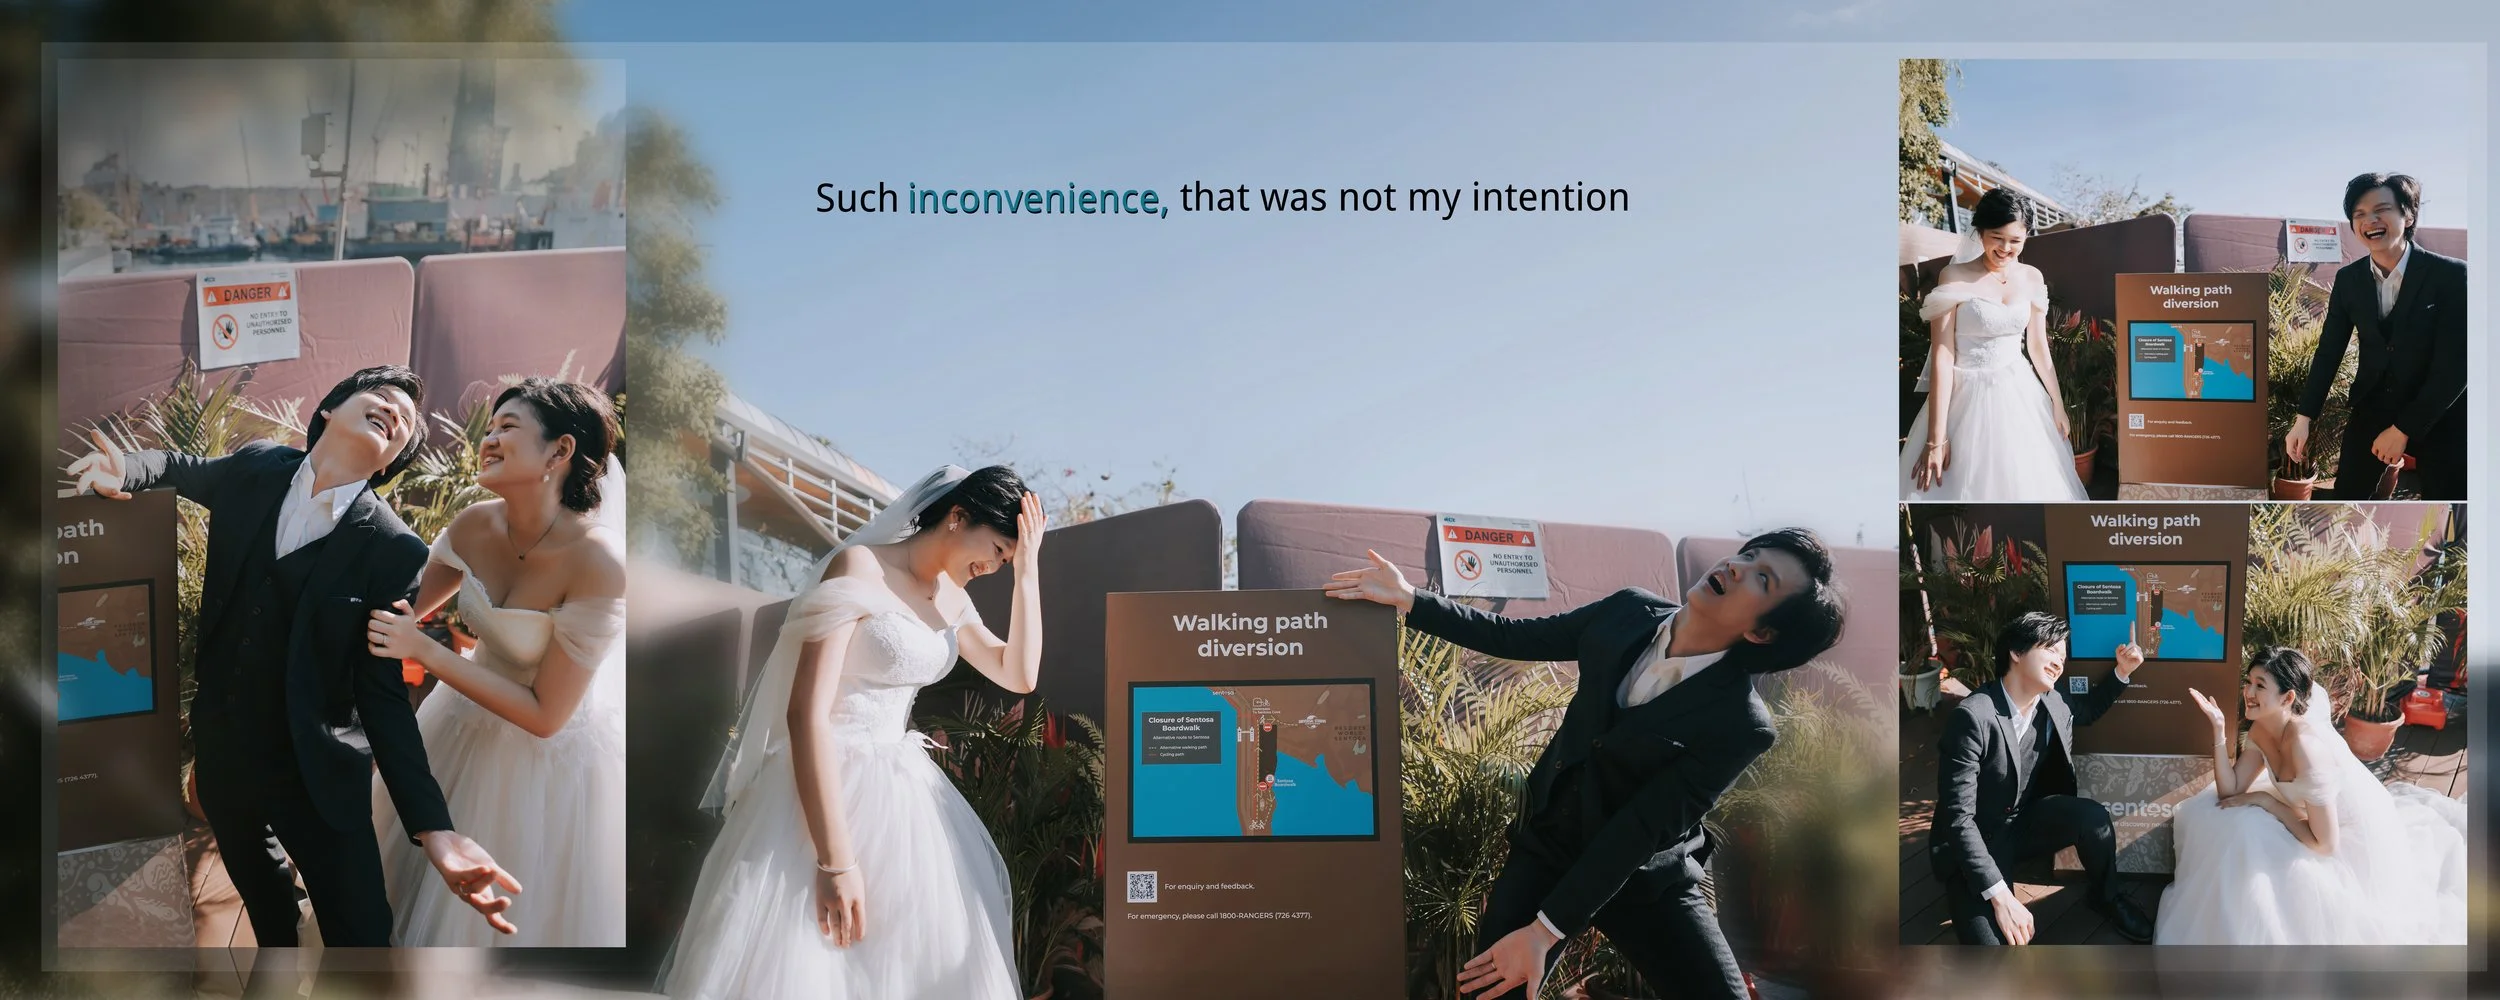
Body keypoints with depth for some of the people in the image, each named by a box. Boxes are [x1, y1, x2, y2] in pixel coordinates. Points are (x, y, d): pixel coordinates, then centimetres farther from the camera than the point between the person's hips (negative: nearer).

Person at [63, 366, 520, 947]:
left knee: (360, 935, -3)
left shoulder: (395, 552, -17)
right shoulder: (255, 469, -6)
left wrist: (433, 828, -28)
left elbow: (384, 695, -16)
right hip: (222, 753, 4)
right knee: (261, 896, 26)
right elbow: (183, 471, 17)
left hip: (318, 773, -4)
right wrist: (124, 468, -8)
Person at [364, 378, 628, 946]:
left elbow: (544, 715, -25)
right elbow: (409, 607, 7)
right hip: (469, 729, 6)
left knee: (529, 917, 14)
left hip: (555, 757, -5)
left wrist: (425, 651, -28)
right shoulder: (475, 526, -13)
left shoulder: (600, 564, -32)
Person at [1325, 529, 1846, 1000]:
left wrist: (1544, 930, -28)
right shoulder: (1631, 613, -10)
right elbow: (1512, 638, 1)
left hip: (1646, 879, -3)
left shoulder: (1740, 724, -24)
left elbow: (1638, 832, -26)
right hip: (1547, 849, 3)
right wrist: (1408, 599, -9)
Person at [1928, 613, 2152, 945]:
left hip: (2026, 823, 7)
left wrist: (2122, 672, 3)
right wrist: (2000, 896, -34)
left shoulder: (2056, 703, -5)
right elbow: (1958, 817, -29)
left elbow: (2090, 708, 23)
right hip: (1973, 844, -7)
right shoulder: (1973, 716, -27)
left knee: (2093, 816, -21)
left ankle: (2104, 897, 9)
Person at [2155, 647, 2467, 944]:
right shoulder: (2261, 730, -9)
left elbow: (2324, 844, -30)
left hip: (2356, 845, -8)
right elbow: (2230, 792, -10)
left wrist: (2265, 800, -23)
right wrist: (2219, 730, -18)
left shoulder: (2307, 747, -35)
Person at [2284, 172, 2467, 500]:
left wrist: (2403, 429, -19)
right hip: (2372, 410, 4)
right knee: (2346, 497, 5)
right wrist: (2304, 419, -8)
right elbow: (2328, 351, 1)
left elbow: (2454, 365, -17)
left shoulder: (2452, 275, -15)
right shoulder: (2348, 279, -2)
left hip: (2440, 417, -4)